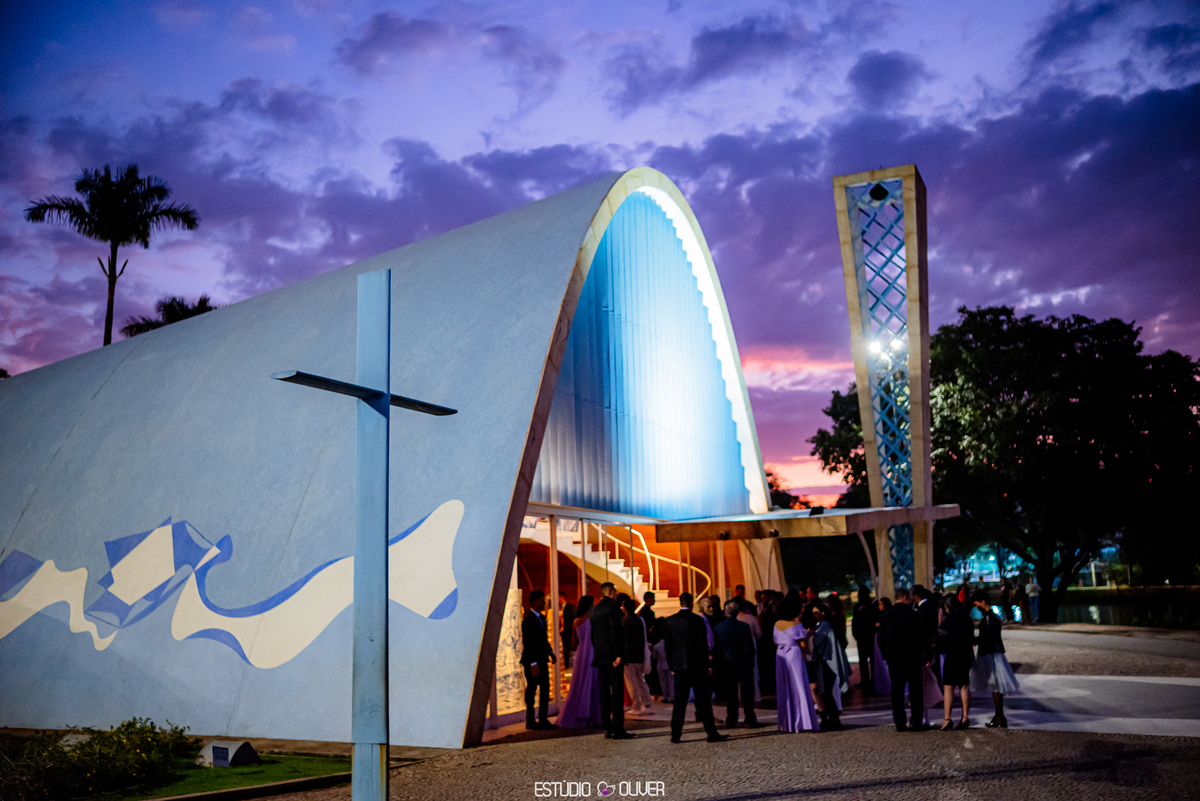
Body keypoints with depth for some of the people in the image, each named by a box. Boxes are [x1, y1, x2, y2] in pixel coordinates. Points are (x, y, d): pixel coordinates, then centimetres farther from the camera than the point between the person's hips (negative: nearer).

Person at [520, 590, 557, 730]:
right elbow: (527, 644, -18)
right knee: (531, 690, 1)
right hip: (532, 661, -9)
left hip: (542, 660, 9)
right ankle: (530, 721, 9)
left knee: (545, 689, 10)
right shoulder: (528, 620, -16)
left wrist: (550, 651, 10)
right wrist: (533, 664, -20)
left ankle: (543, 719, 17)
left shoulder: (541, 617, 12)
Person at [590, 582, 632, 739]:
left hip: (600, 657, 8)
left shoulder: (595, 609, 14)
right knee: (617, 692, -5)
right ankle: (617, 729, -7)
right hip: (612, 656, -8)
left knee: (604, 692, 9)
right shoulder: (612, 608, -10)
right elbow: (615, 632, -17)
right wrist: (619, 654, -17)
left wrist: (597, 652, 19)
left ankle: (607, 728, 11)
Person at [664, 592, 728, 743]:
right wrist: (708, 664, -2)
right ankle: (711, 733, 4)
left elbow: (668, 645, 7)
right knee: (703, 699, 2)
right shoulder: (696, 620, -9)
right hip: (696, 665, -4)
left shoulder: (670, 621, 3)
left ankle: (675, 734, 9)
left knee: (679, 701, 9)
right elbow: (702, 644, -9)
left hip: (678, 666, 4)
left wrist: (671, 665, 14)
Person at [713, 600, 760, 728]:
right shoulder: (744, 627, -13)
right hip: (744, 667, -2)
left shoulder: (718, 627, -6)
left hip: (727, 666, 2)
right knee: (747, 694, 8)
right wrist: (750, 662, 5)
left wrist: (720, 663, 12)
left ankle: (731, 721, 12)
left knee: (730, 695, 10)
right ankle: (750, 721, 10)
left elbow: (715, 648, -1)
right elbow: (749, 649, -11)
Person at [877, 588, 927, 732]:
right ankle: (916, 722, 5)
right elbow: (921, 636, -10)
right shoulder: (912, 614, -10)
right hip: (912, 658, -3)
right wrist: (926, 655, -2)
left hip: (893, 660, 4)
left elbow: (880, 639, 8)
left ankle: (899, 723, 7)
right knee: (915, 690, 5)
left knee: (896, 691, 7)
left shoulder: (884, 616, 4)